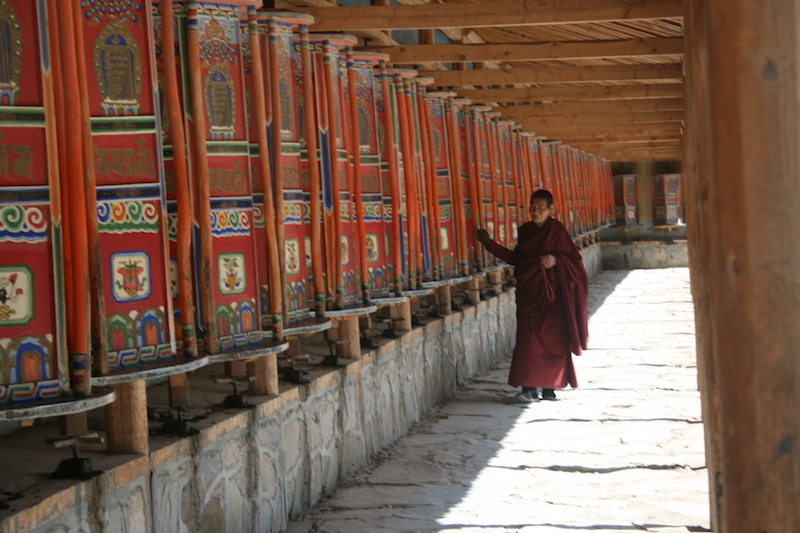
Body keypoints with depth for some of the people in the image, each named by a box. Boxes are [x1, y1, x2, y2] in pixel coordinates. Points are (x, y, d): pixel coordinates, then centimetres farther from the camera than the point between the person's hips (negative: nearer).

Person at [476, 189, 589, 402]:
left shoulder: (557, 230, -5)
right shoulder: (525, 231, 9)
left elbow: (573, 258, -5)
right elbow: (516, 258, 18)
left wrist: (555, 260, -24)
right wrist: (490, 244, 17)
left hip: (550, 293, -4)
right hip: (529, 293, 4)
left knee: (551, 340, -1)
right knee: (528, 339, -6)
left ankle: (549, 387, 9)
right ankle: (529, 389, -10)